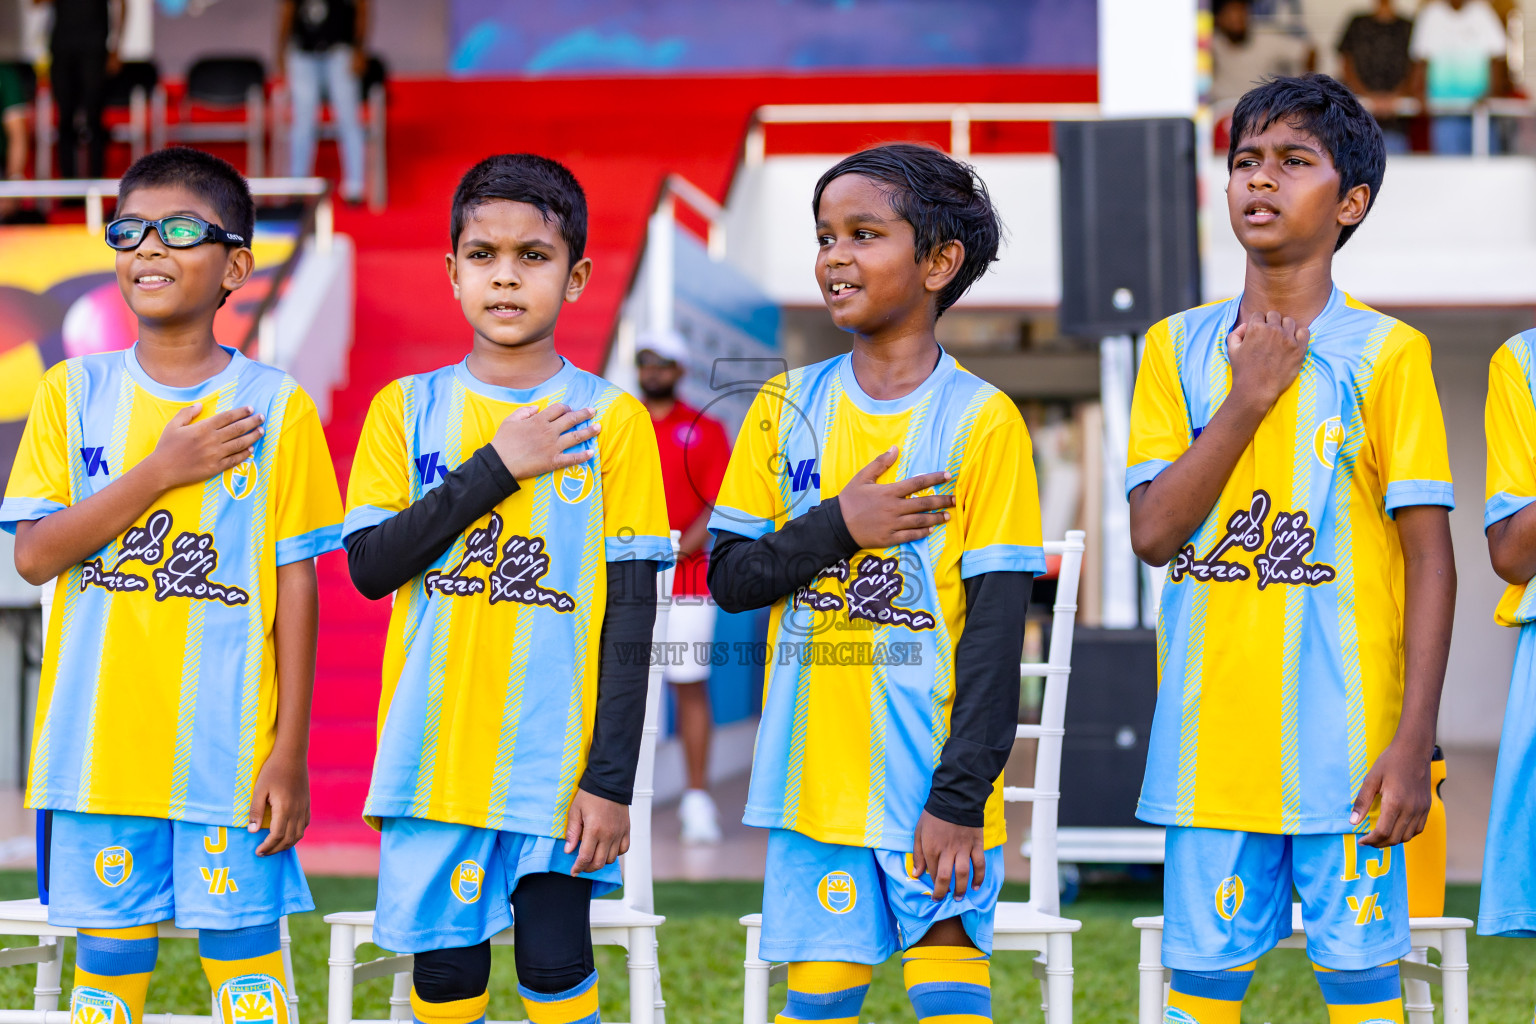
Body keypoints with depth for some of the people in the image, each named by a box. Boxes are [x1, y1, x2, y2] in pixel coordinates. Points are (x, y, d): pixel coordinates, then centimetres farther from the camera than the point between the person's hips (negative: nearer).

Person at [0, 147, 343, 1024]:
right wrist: (160, 472, -12)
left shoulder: (275, 405, 0)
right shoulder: (76, 391, 6)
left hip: (228, 746, -2)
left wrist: (290, 751, -4)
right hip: (98, 743, 2)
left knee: (244, 953, 0)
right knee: (108, 953, 7)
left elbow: (295, 582, -1)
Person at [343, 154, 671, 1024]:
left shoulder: (610, 420, 0)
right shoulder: (409, 408, 6)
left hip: (557, 758, -2)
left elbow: (632, 610, -2)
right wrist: (496, 467, -11)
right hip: (436, 755, 2)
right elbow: (369, 563, -4)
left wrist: (612, 777, -8)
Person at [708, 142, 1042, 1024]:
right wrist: (841, 527, -12)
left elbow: (996, 625, -8)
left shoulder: (980, 421, -5)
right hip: (815, 778, 3)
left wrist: (961, 794, -13)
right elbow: (731, 577, 5)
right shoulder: (788, 407, 7)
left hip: (932, 783, -3)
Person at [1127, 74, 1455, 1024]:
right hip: (1210, 736, 3)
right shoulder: (1179, 347, 8)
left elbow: (1429, 559, -4)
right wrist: (1249, 402, -9)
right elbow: (1154, 531, 0)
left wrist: (1413, 743, -10)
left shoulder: (1384, 354, -1)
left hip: (1346, 739, -3)